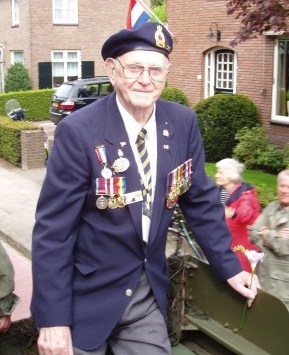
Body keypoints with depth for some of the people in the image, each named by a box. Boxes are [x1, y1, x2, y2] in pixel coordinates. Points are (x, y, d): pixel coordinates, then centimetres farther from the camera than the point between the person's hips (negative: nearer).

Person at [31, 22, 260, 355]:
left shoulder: (183, 123, -5)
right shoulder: (78, 131, -19)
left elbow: (201, 201, 6)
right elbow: (52, 229, -17)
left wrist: (229, 266, 5)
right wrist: (52, 318, -17)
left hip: (149, 292, 4)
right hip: (86, 296, -3)